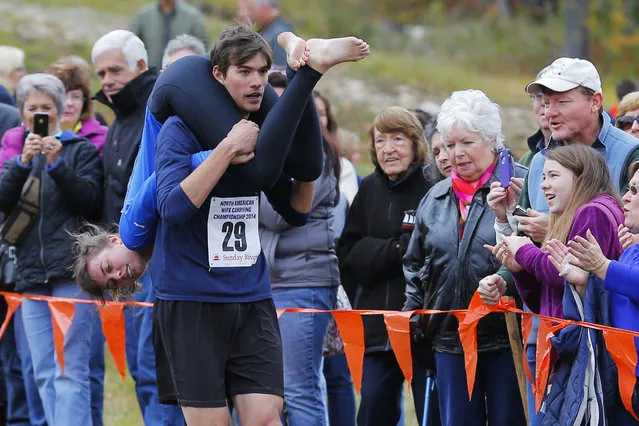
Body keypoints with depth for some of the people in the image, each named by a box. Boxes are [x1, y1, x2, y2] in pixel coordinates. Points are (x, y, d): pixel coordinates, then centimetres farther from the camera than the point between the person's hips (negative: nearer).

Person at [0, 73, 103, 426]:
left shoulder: (81, 150, 8)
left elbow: (91, 199, -3)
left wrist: (57, 164, -15)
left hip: (70, 268, -5)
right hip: (31, 274, 5)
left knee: (70, 369, -13)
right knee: (44, 373, 3)